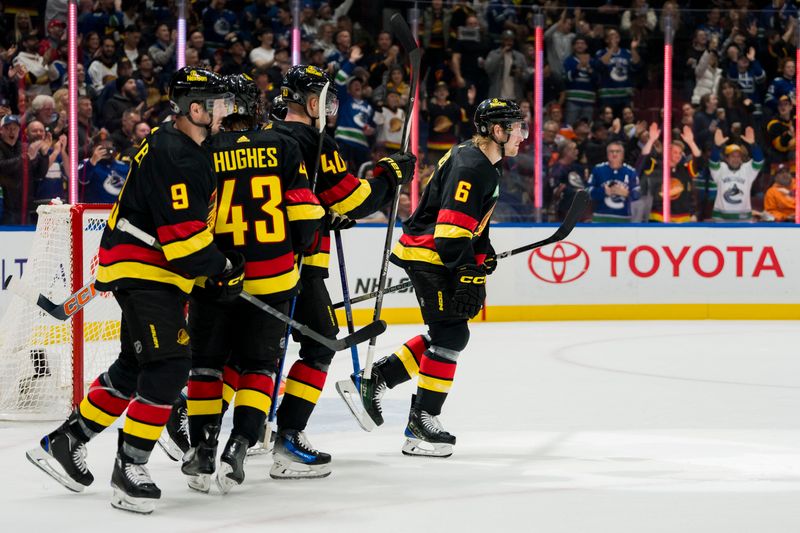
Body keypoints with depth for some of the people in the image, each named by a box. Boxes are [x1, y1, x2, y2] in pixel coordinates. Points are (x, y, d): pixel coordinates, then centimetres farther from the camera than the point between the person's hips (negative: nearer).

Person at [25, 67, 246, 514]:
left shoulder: (187, 150, 16)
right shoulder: (173, 155, -19)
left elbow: (192, 221, 25)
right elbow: (182, 233, -24)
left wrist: (223, 263, 16)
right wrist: (222, 271, -14)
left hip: (147, 271, 11)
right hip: (143, 271, -11)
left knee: (134, 368, 17)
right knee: (169, 365, -14)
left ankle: (65, 442, 26)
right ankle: (130, 468, -9)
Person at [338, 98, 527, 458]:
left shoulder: (486, 164, 13)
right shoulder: (471, 166, -20)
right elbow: (452, 225, -27)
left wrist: (483, 253, 23)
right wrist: (467, 273, -28)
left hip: (436, 254, 11)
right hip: (427, 253, -11)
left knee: (446, 334, 13)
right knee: (452, 334, -10)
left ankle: (373, 381, 17)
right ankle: (422, 422, -6)